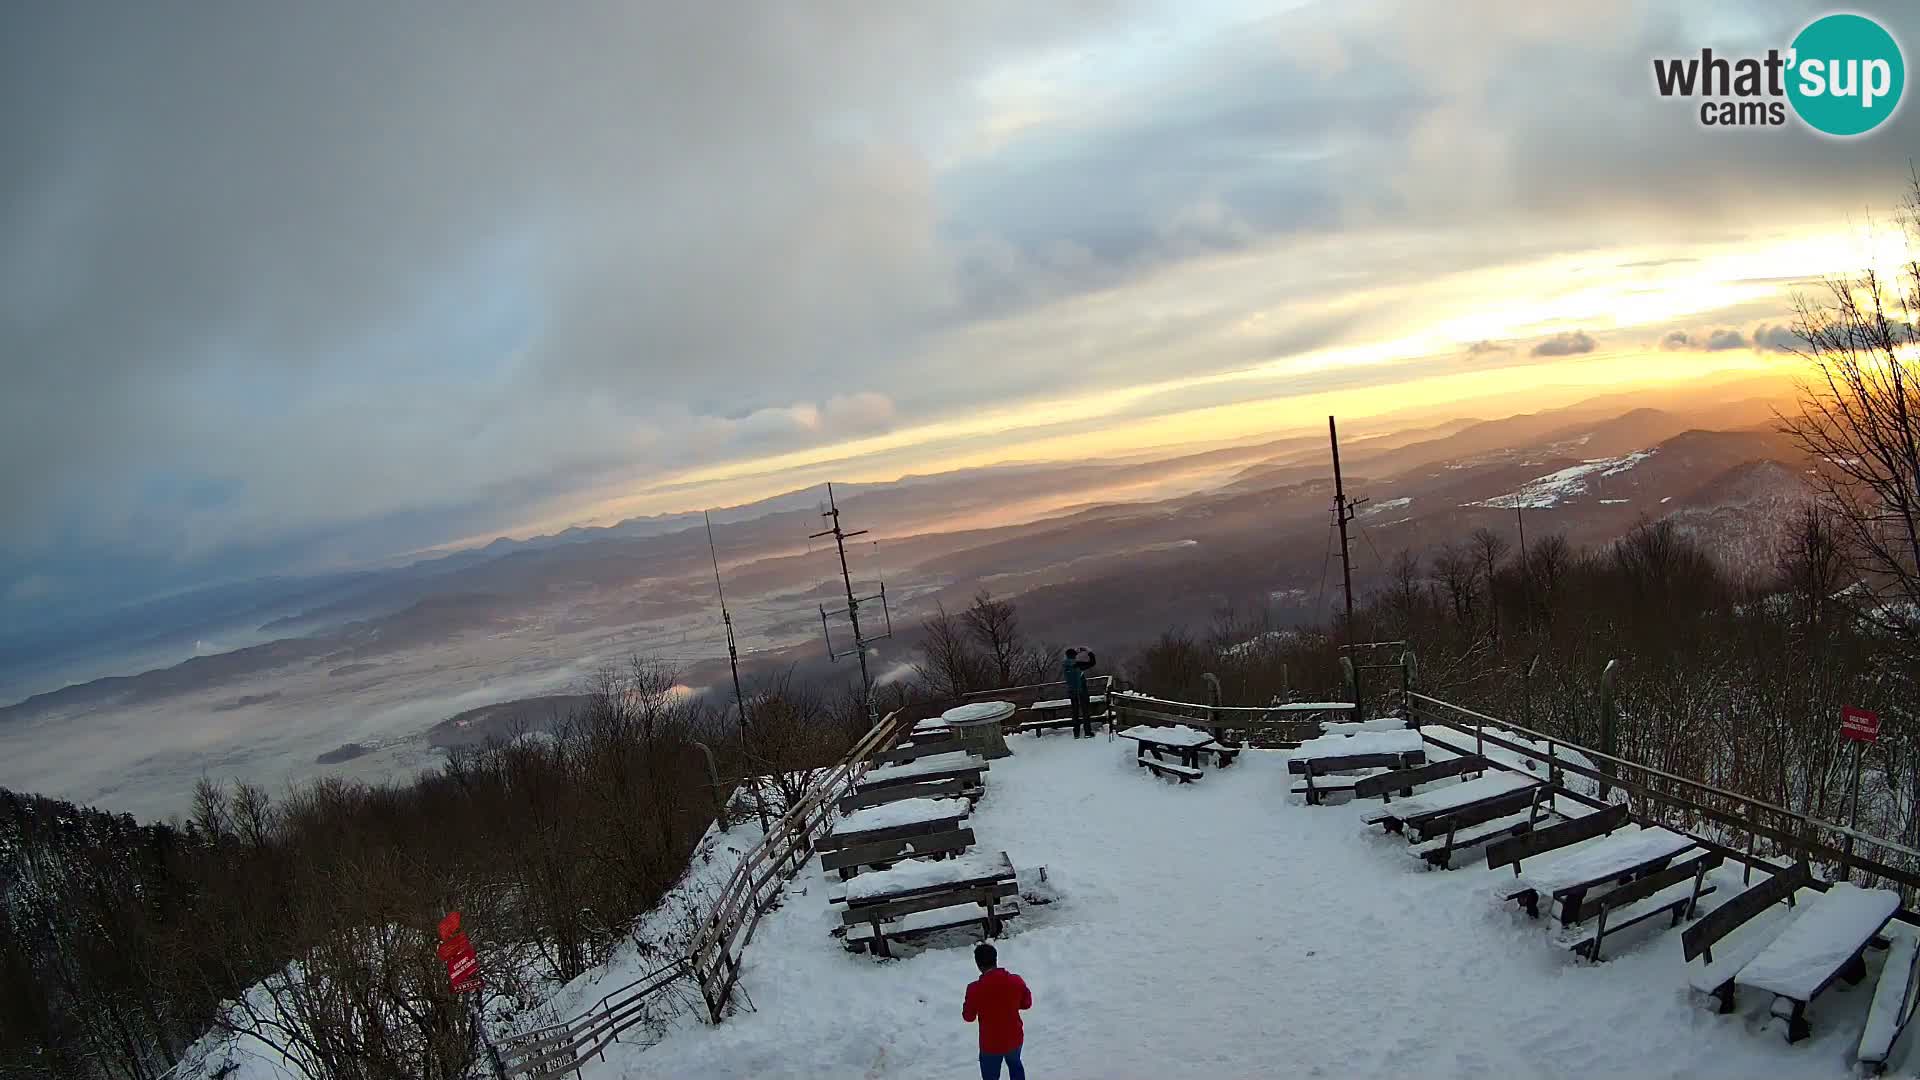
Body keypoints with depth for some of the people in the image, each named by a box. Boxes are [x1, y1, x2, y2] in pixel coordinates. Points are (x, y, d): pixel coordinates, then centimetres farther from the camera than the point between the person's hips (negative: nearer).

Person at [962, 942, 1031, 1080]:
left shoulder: (975, 988, -24)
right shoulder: (1016, 981, -16)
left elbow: (968, 1017, -10)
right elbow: (1027, 1003, 2)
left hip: (991, 1044, -3)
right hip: (1015, 1038, 3)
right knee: (1015, 1065, 31)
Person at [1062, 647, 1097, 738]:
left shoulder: (1064, 666, -2)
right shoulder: (1077, 664, -17)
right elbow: (1091, 662, -12)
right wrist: (1090, 652, 4)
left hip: (1071, 692, 5)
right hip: (1081, 692, -5)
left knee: (1075, 712, 12)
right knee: (1086, 711, 6)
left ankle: (1076, 733, 12)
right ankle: (1087, 732, 6)